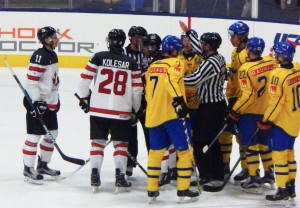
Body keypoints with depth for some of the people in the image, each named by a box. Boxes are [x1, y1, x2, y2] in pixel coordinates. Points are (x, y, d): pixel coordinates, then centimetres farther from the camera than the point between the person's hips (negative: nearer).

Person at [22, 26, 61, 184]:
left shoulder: (53, 55, 12)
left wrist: (56, 99, 23)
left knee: (52, 134, 14)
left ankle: (43, 165, 26)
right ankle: (28, 169, 1)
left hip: (50, 103, 10)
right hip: (36, 102, -10)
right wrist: (36, 102, -23)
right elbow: (31, 81, -21)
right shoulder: (39, 56, -18)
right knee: (34, 136, -6)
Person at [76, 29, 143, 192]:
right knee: (121, 143, 10)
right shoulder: (131, 63, 0)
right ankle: (120, 177, 2)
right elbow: (137, 89, 1)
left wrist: (84, 97, 15)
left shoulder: (98, 57, -2)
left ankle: (95, 176, 3)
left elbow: (85, 79, -2)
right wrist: (136, 109, 15)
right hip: (121, 111, 0)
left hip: (98, 109, 0)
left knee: (98, 142, 9)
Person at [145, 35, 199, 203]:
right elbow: (171, 80, -24)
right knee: (184, 150, 2)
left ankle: (152, 191, 15)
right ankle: (184, 190, 0)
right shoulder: (175, 63, -4)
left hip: (154, 114, 7)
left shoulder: (153, 66, 17)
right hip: (173, 114, -7)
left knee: (156, 151, 15)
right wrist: (178, 100, -29)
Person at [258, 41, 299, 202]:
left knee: (279, 153, 0)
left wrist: (266, 121, -12)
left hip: (282, 121, -8)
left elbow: (275, 102, -21)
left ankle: (282, 190, 2)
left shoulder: (278, 75, -23)